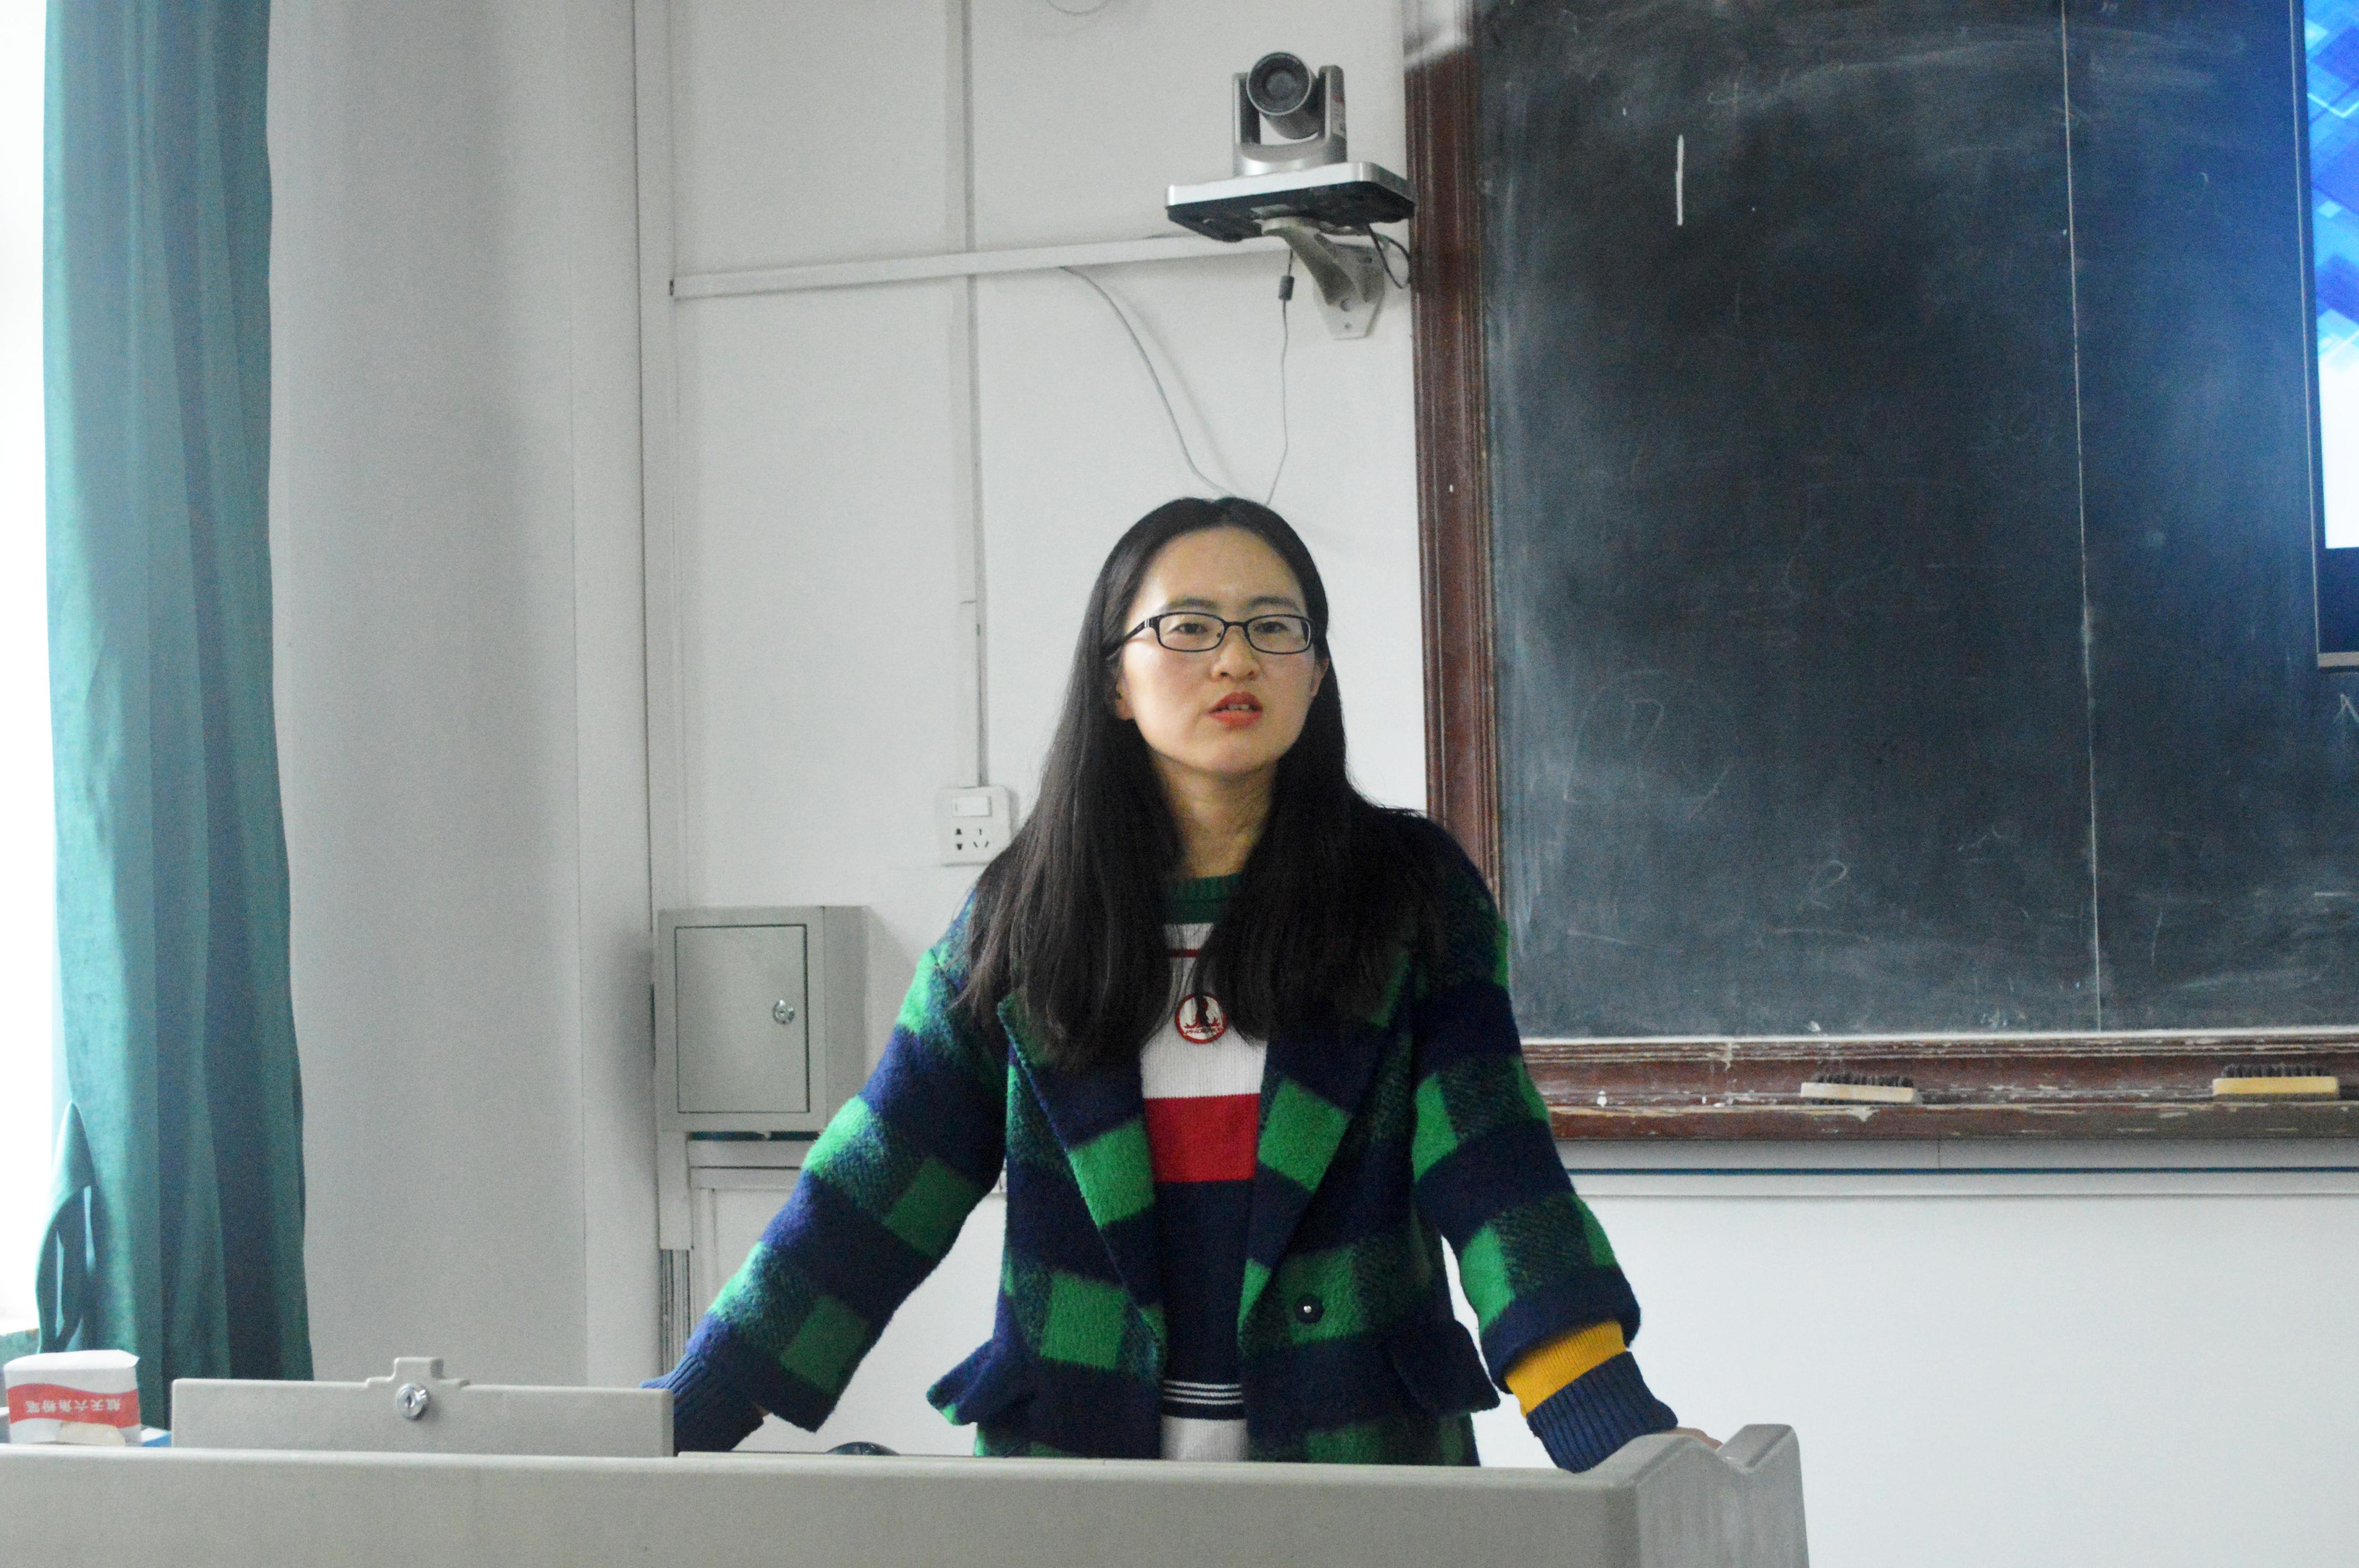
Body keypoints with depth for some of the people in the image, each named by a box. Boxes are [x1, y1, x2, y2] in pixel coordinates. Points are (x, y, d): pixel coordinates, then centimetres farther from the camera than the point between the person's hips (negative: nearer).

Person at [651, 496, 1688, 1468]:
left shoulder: (1413, 894, 2)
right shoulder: (1020, 920, 4)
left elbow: (1490, 1164, -8)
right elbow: (875, 1195, 3)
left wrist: (1619, 1436, -20)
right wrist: (677, 1423, -3)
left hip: (1352, 1452, -1)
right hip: (1071, 1454, 1)